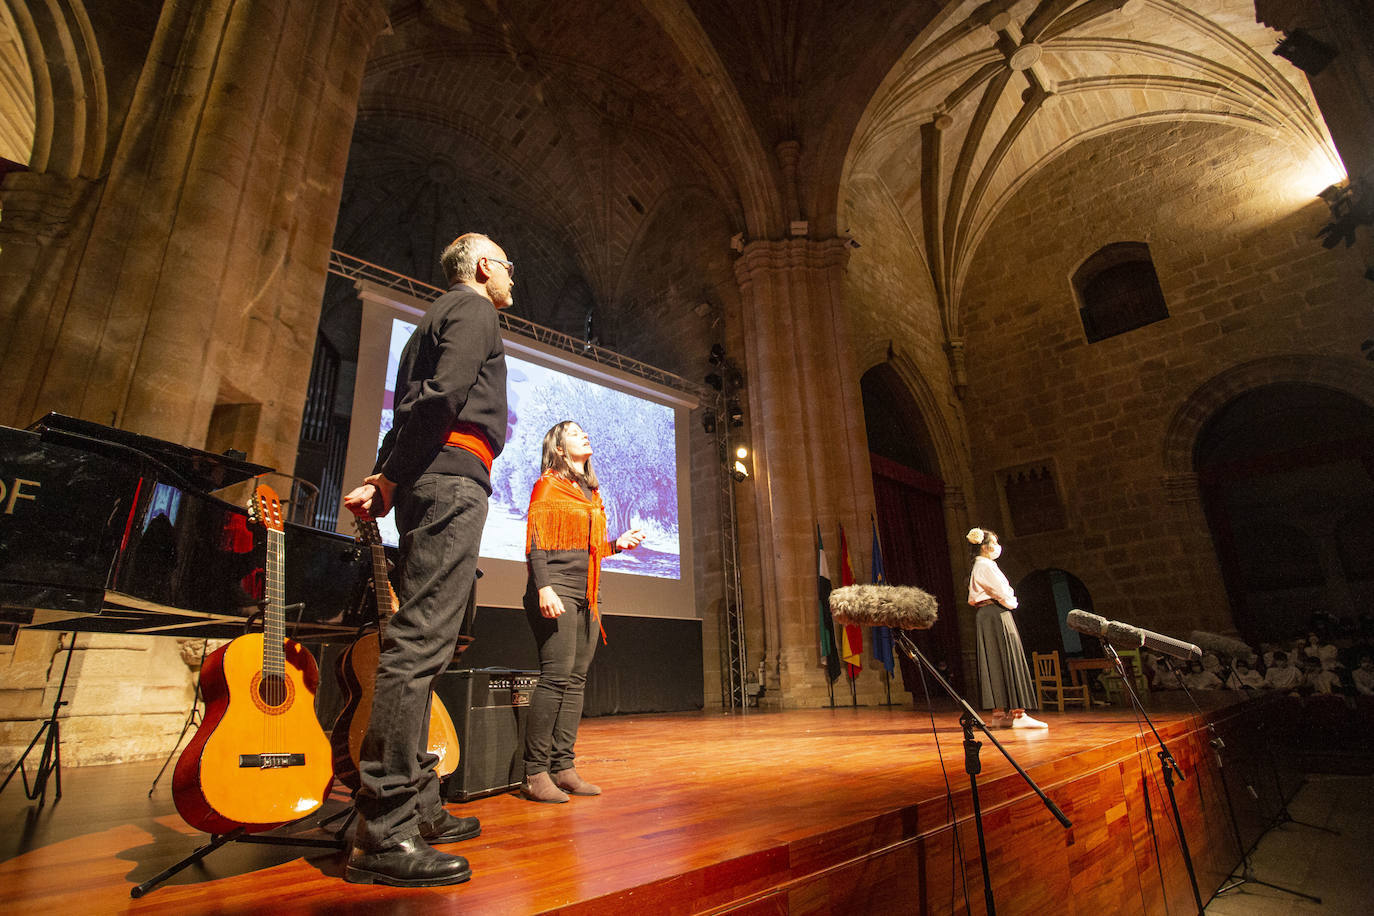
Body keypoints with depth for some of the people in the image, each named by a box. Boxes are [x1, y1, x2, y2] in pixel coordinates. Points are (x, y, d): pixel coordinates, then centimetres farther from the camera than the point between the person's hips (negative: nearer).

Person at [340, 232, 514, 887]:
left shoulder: (436, 319, 32)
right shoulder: (474, 310, 3)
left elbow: (411, 406, 22)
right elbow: (443, 393, -14)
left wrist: (383, 480, 9)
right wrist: (390, 480, -9)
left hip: (423, 482, 10)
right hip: (452, 476, -10)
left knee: (422, 643, 8)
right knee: (420, 642, -14)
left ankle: (417, 807, 16)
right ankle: (383, 833, -12)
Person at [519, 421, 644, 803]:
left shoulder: (592, 493, 22)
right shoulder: (548, 485, 1)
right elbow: (536, 541, -8)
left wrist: (619, 544, 9)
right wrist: (544, 587, -18)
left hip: (585, 596, 8)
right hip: (556, 592, -7)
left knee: (576, 680, 5)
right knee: (557, 675, -13)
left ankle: (563, 768, 11)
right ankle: (535, 773, -5)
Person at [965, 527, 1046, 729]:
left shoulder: (980, 566, 20)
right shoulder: (985, 566, -11)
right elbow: (1001, 593, -16)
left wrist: (1009, 600, 8)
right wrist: (1012, 603, 4)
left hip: (988, 616, 10)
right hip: (997, 615, -10)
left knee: (997, 663, 8)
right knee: (1009, 660, -11)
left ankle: (1000, 712, 10)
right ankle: (1017, 713, -12)